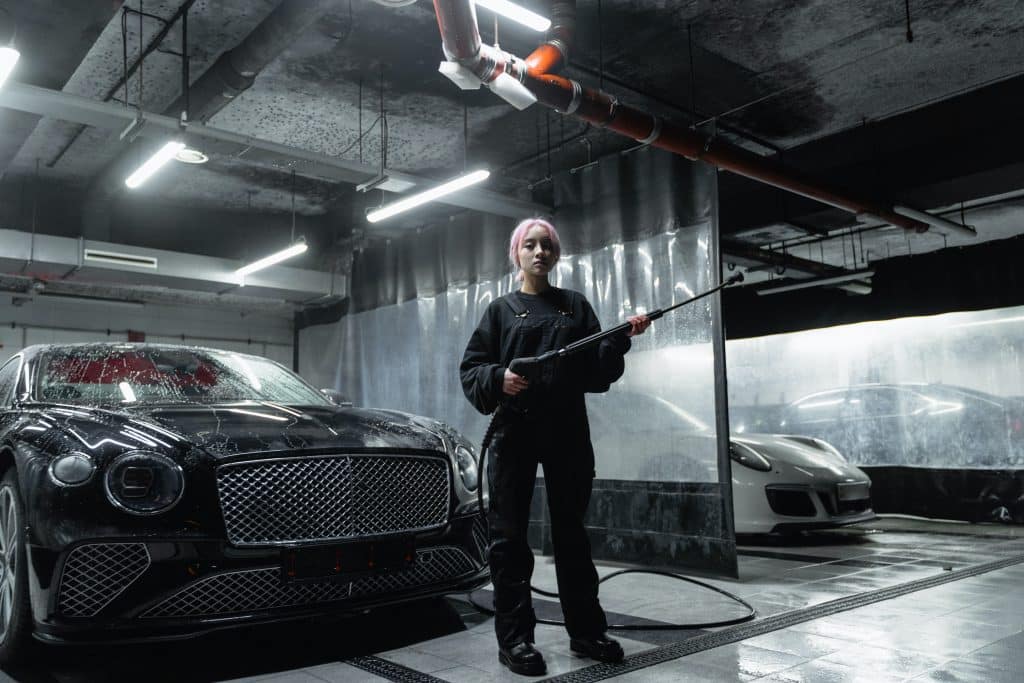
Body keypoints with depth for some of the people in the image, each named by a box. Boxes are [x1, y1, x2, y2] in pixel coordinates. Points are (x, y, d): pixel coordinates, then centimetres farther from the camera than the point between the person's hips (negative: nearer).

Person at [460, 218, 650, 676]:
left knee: (571, 530, 9)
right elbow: (470, 369, 4)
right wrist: (498, 378, -16)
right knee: (510, 534, -1)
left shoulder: (575, 306, 14)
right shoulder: (501, 310, 11)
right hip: (514, 431, -1)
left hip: (567, 431, 2)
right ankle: (514, 637, 7)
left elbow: (597, 371, 8)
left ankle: (586, 630, 19)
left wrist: (622, 338, -8)